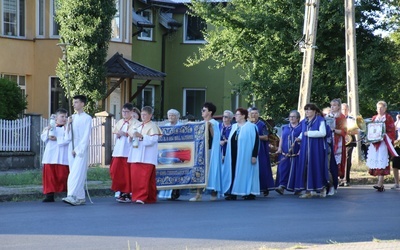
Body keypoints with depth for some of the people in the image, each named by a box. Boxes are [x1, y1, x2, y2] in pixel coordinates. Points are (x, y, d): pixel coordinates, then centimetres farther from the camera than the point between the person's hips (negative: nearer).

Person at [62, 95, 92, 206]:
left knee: (78, 173, -14)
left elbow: (86, 136, -8)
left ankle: (72, 196, -23)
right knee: (73, 173, 5)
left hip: (81, 149, -7)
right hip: (71, 149, 7)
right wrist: (68, 124, -2)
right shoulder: (73, 117, 14)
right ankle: (80, 198, 10)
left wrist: (78, 149, -12)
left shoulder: (87, 118, -3)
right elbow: (68, 135, 15)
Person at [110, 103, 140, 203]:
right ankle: (122, 192, 13)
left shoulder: (135, 123, -2)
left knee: (127, 173, -5)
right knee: (116, 172, 3)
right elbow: (114, 135, 22)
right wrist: (117, 135, 0)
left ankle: (127, 193, 1)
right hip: (118, 151, 6)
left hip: (129, 152, -6)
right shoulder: (119, 122, 18)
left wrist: (125, 134, -19)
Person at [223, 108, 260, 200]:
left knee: (245, 173, -2)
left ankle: (250, 193, 6)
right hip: (233, 156, 6)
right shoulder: (234, 127, 14)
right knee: (233, 173, 2)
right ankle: (232, 193, 4)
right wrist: (226, 154, 13)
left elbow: (256, 141, -11)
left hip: (245, 155, -6)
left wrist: (254, 155, -17)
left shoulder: (251, 127, -6)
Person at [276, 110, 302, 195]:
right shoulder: (285, 128, 15)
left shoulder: (301, 128, 1)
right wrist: (279, 148, 4)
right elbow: (281, 138, 16)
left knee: (295, 171, -1)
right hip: (285, 154, 3)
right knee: (283, 169, -8)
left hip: (296, 154, -3)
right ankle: (282, 186, -13)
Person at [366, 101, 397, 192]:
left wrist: (384, 136, -17)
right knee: (375, 163, 1)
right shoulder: (374, 118, 17)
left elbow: (392, 131, -3)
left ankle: (380, 184, -21)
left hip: (383, 143, -5)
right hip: (374, 143, 5)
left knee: (381, 163, -14)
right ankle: (380, 184, 5)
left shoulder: (388, 118, 2)